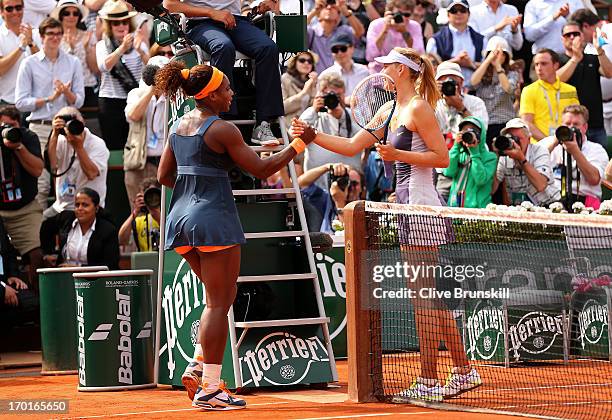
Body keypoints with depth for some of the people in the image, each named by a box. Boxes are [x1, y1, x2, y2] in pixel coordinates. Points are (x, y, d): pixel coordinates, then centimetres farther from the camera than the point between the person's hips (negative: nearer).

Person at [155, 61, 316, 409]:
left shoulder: (179, 126, 11)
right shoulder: (222, 130, -12)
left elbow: (164, 175, 16)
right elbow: (261, 170, -10)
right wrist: (299, 145, 0)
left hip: (182, 217, 8)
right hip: (215, 218, -8)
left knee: (219, 299, 19)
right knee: (219, 304, -4)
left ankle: (198, 368, 9)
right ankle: (209, 388, -6)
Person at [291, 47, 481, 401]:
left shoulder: (419, 109, -9)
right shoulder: (391, 112, 18)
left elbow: (443, 157, -13)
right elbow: (352, 146, 22)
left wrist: (398, 154, -16)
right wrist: (313, 136, 14)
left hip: (421, 206, -10)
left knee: (425, 299, -7)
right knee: (434, 298, 12)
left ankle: (429, 381, -5)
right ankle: (464, 372, 17)